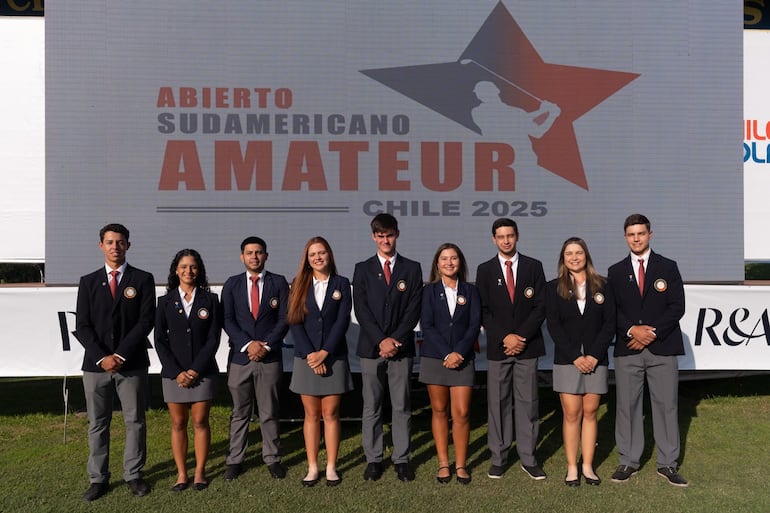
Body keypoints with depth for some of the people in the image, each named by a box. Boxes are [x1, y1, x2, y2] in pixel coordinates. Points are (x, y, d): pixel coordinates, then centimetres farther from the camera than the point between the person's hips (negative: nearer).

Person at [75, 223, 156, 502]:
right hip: (96, 363, 2)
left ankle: (134, 474, 18)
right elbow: (82, 326, 2)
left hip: (132, 364, -2)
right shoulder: (88, 282, 8)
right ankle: (98, 478, 19)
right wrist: (102, 357, -10)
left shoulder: (143, 279, 1)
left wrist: (120, 355, -12)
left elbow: (146, 321, -6)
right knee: (97, 424, 9)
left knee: (135, 421, 6)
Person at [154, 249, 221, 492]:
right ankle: (181, 474, 16)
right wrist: (177, 372, -9)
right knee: (178, 424, 6)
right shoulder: (165, 301, 4)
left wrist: (196, 369, -11)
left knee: (200, 422, 4)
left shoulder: (209, 299, 2)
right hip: (173, 373, 1)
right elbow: (160, 340, 1)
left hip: (203, 372, -1)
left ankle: (200, 472, 16)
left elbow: (213, 338, -2)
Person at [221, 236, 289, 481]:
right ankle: (235, 460, 20)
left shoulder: (278, 283, 3)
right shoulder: (232, 284, 6)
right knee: (239, 413, 10)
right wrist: (248, 344, -13)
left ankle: (272, 458, 20)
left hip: (270, 358, -1)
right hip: (240, 357, 1)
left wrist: (266, 345, -12)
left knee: (269, 413, 8)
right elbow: (227, 320, -1)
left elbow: (284, 319, -2)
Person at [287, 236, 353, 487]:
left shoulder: (341, 284, 3)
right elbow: (295, 323, -1)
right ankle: (312, 468, 15)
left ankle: (331, 467, 13)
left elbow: (342, 321, -5)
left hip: (334, 358, -1)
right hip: (306, 358, 1)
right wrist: (310, 354, -11)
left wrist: (324, 353, -12)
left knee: (331, 414, 4)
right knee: (311, 415, 7)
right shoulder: (299, 285, 5)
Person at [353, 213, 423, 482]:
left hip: (401, 348, 0)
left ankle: (401, 459, 16)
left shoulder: (412, 269, 6)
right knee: (371, 407, 6)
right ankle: (373, 459, 17)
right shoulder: (362, 269, 6)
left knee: (402, 406, 5)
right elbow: (361, 309, -2)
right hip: (371, 348, 0)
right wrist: (381, 340, -12)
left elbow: (414, 310, -1)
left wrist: (396, 339, -11)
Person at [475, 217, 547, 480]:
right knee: (498, 403, 3)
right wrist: (505, 337, -10)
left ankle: (528, 458, 13)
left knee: (527, 403, 4)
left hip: (528, 345, 0)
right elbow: (483, 311, 2)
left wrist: (522, 336, -10)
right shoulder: (485, 270, 6)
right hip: (498, 347, 0)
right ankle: (499, 458, 12)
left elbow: (540, 307, 1)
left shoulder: (534, 267, 6)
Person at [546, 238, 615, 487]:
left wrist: (594, 356, -9)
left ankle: (587, 466, 14)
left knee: (590, 412, 5)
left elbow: (609, 323, 1)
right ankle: (571, 468, 9)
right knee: (571, 414, 0)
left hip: (595, 360, 1)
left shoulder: (601, 286, 6)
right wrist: (575, 357, -10)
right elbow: (553, 325, -3)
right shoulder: (555, 287, 3)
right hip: (567, 360, -1)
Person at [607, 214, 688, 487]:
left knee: (666, 405, 4)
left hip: (663, 348, -1)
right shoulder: (616, 272, 10)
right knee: (627, 405, 3)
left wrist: (652, 334, -11)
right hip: (627, 349, 1)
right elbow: (611, 310, 4)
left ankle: (667, 464, 15)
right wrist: (632, 330, -12)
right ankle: (629, 462, 14)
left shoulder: (668, 267, 6)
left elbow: (677, 307, -1)